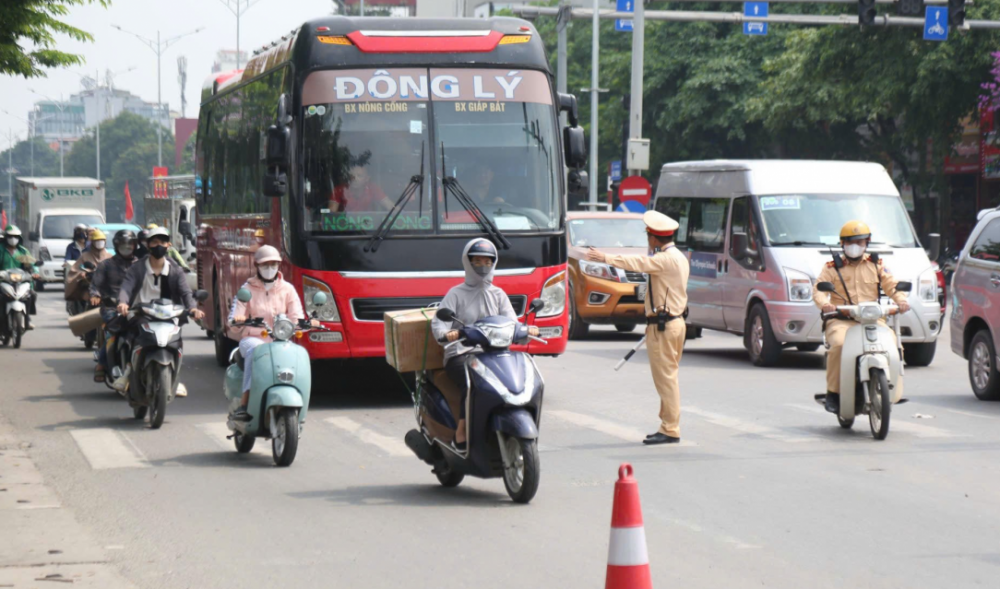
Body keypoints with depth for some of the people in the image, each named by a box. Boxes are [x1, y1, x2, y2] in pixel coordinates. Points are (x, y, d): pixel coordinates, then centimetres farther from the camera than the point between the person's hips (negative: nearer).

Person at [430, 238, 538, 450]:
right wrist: (447, 334, -29)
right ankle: (461, 433, -33)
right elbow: (438, 324, -5)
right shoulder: (456, 294, 8)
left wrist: (525, 330, -16)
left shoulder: (498, 295, 20)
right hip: (460, 355, -3)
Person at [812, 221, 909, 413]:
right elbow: (819, 289, 0)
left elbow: (892, 286, 10)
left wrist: (901, 300, -13)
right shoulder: (832, 267, 13)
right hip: (841, 320, -2)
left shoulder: (877, 266, 19)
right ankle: (833, 392, -22)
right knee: (839, 344, -34)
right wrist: (824, 304, -23)